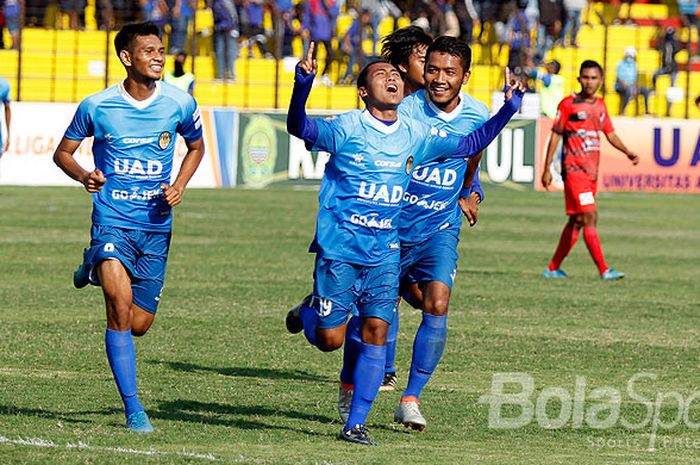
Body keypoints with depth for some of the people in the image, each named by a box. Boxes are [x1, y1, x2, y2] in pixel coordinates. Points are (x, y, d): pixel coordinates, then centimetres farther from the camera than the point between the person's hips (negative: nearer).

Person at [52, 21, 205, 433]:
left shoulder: (180, 104, -2)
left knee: (139, 324, 7)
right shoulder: (97, 106, -6)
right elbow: (63, 152, 8)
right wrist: (82, 175, -14)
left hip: (156, 224, 3)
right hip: (112, 218, -3)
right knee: (120, 306, -22)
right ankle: (134, 410, -14)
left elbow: (196, 147, 17)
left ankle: (96, 270, 39)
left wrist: (179, 186, -1)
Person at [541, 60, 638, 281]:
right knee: (589, 217, -14)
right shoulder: (568, 104, -6)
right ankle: (604, 270, -18)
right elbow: (555, 136, -3)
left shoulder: (600, 105, 13)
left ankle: (553, 268, 20)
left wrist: (628, 152, 3)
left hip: (591, 170, 7)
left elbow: (610, 134, 20)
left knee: (577, 221, 11)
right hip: (574, 169, -7)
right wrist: (547, 169, -5)